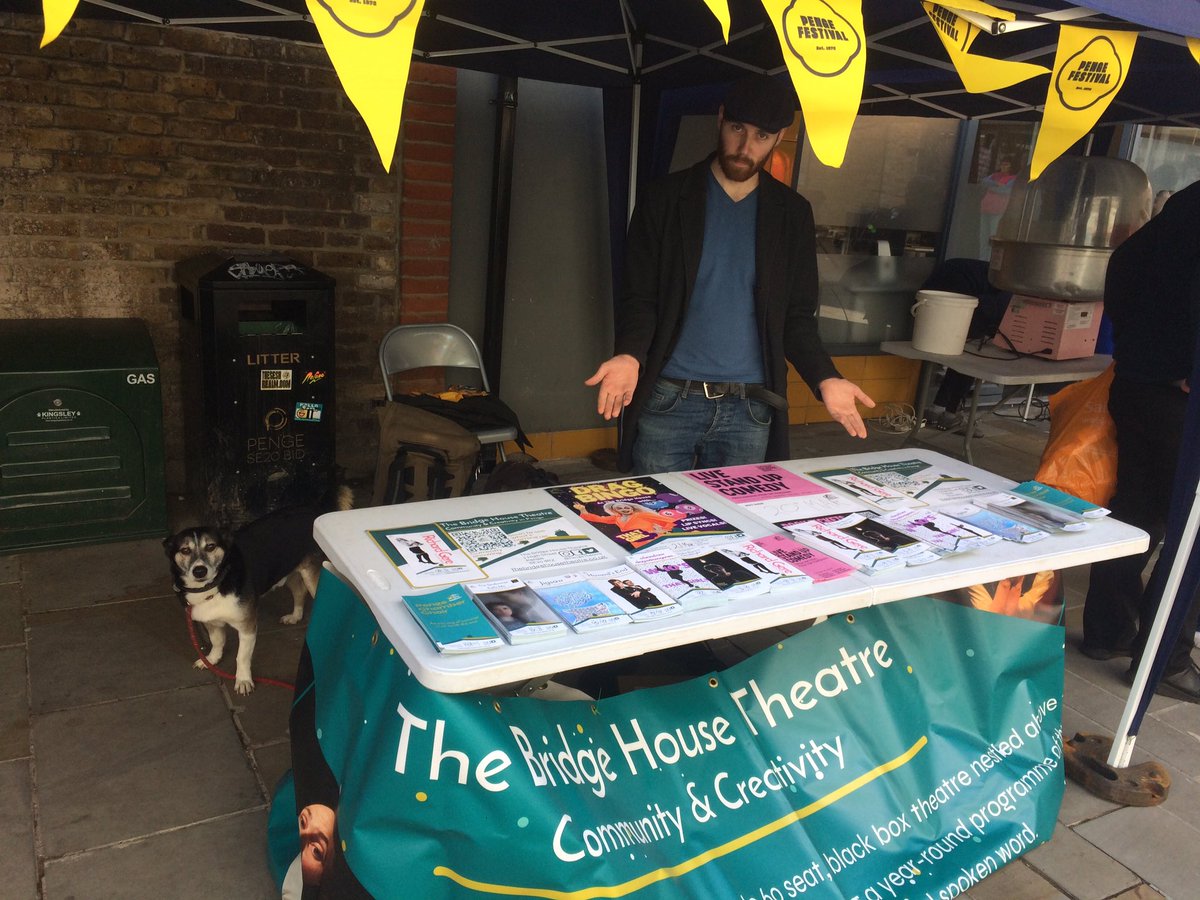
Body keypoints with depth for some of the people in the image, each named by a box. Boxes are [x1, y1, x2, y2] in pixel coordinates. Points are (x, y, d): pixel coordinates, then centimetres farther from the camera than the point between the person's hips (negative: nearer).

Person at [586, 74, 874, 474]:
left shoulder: (792, 213, 8)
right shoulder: (667, 198, 2)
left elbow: (798, 316, 11)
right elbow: (639, 296, 0)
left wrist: (825, 379, -6)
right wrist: (629, 355, -20)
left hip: (749, 411, 2)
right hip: (667, 402, -1)